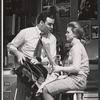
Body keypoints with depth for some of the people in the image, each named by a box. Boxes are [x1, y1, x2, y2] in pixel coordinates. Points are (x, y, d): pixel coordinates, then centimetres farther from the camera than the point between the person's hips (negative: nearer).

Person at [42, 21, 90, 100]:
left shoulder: (77, 47, -11)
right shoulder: (76, 46, 22)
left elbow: (76, 68, -23)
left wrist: (61, 68, -11)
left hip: (77, 80, -10)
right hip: (74, 78, 10)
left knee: (46, 90, -16)